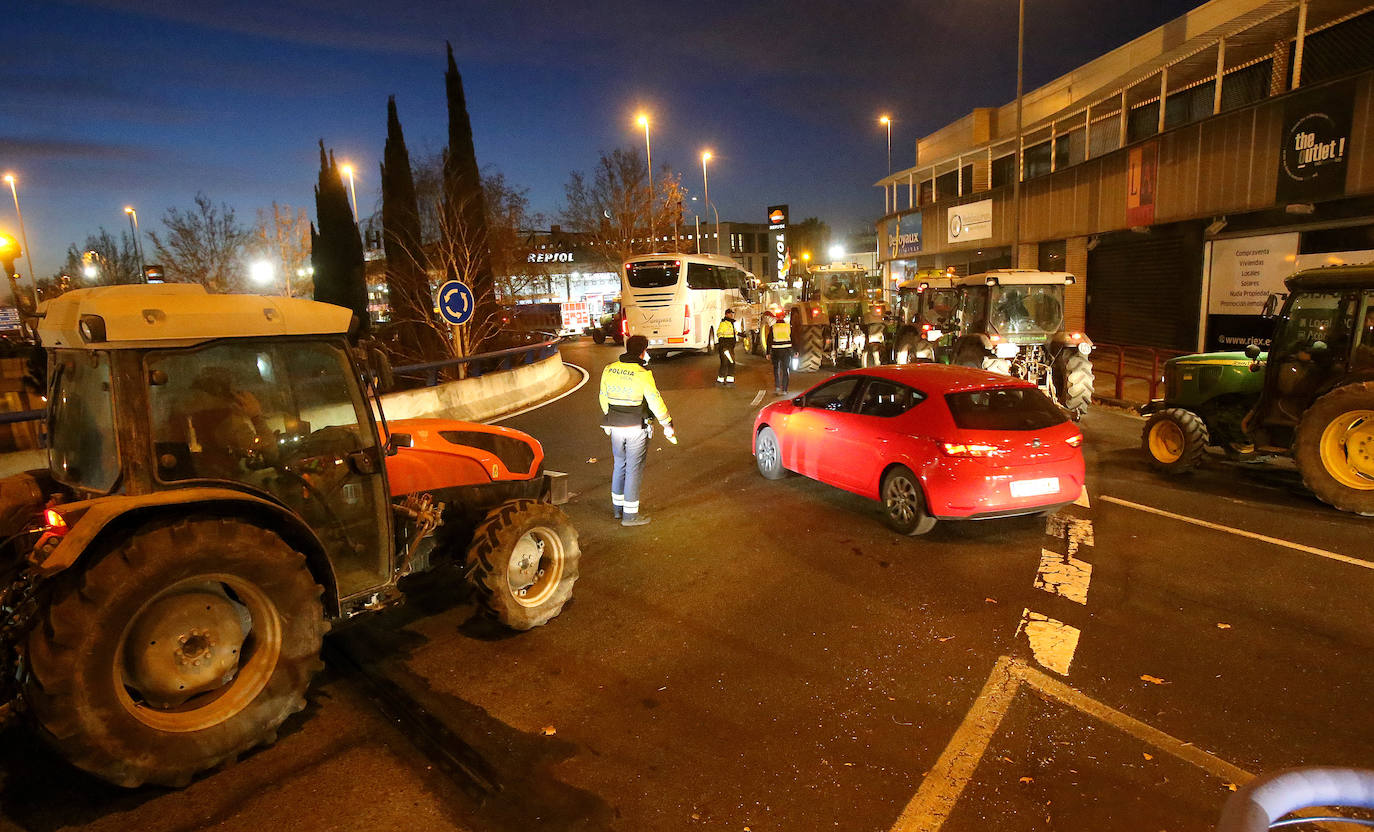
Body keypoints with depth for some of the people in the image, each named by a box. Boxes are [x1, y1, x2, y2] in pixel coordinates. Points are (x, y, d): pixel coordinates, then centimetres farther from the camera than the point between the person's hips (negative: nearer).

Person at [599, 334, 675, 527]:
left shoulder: (609, 370, 2)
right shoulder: (643, 374, -15)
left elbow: (603, 397, 11)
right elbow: (655, 402, -14)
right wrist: (667, 425, -4)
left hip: (615, 427, 5)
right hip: (636, 428, -5)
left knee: (619, 464, 21)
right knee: (634, 469, 3)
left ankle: (617, 506, 31)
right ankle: (630, 514, 8)